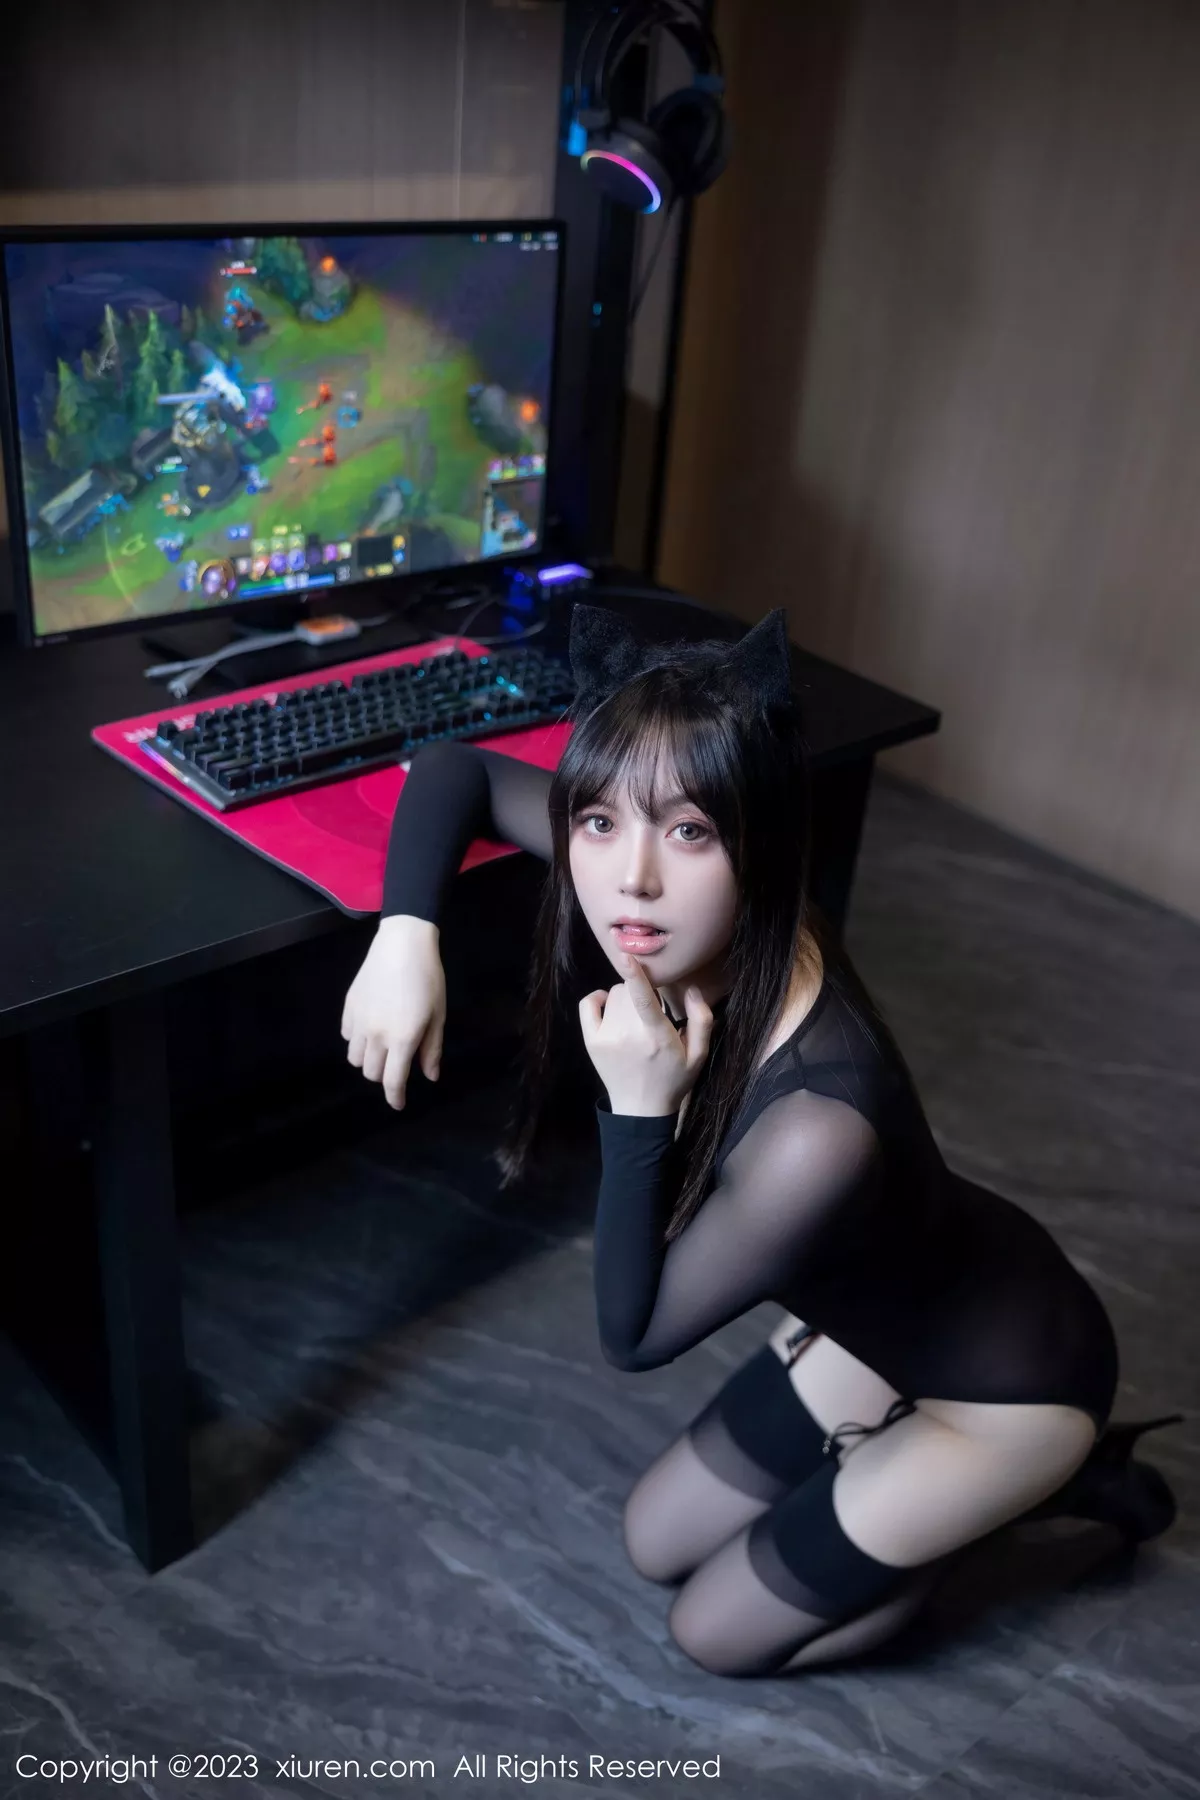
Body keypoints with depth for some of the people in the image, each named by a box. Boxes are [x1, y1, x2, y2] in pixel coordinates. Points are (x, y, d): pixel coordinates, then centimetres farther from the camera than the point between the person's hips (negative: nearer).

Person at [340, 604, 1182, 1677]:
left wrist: (639, 1111, -39)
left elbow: (636, 1335, -26)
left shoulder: (818, 1129, -43)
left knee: (717, 1633, 13)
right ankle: (915, 1478, 29)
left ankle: (1045, 1479, 20)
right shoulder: (670, 945, -24)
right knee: (657, 1543, 20)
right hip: (874, 1316, 6)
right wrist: (406, 934, -27)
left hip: (1008, 1373, -6)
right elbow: (456, 769, -11)